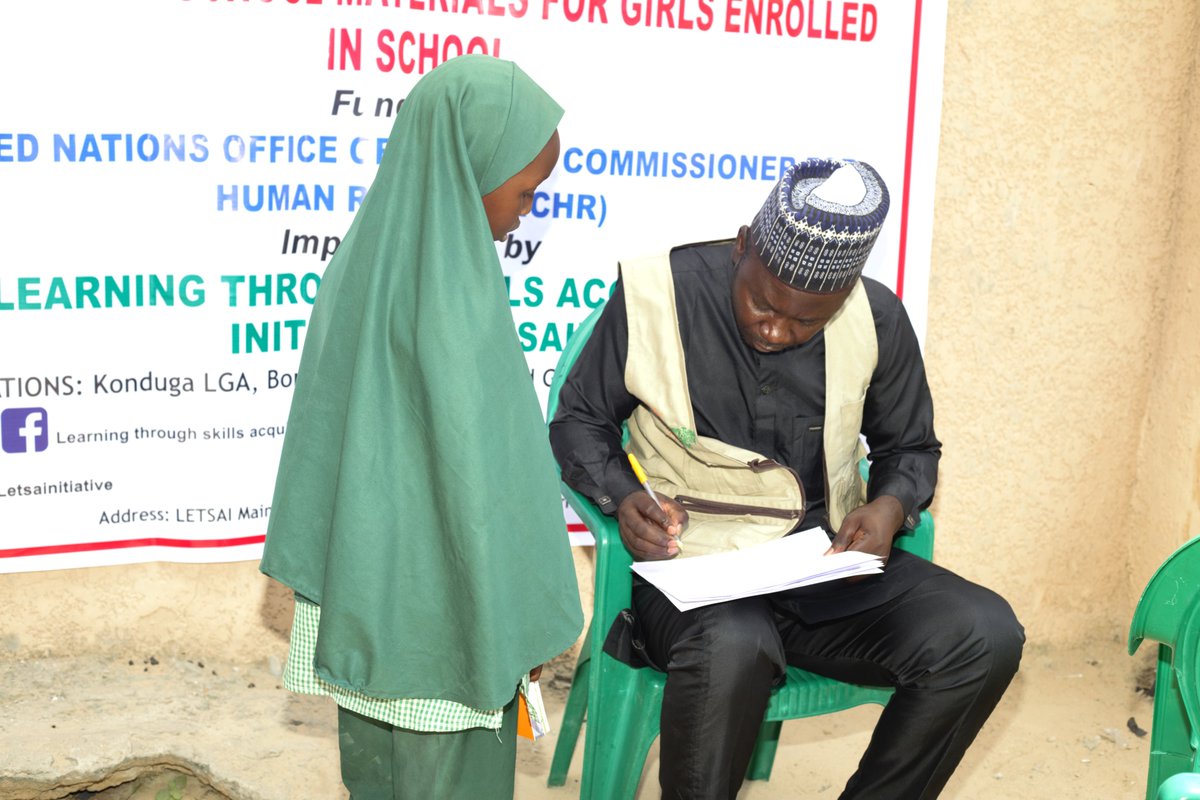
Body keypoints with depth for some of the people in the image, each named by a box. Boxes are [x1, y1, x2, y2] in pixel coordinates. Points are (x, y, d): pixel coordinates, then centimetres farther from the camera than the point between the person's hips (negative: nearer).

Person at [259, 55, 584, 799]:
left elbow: (333, 420, 8)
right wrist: (528, 615, -9)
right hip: (439, 597, -7)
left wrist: (315, 565, 18)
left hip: (361, 582, 8)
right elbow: (482, 466, -20)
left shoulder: (367, 254, 1)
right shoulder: (452, 296, -23)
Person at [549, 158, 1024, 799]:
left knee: (986, 635, -19)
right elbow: (578, 421, 5)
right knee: (733, 646, -39)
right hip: (690, 565, -3)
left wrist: (892, 506, -7)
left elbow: (910, 445, 16)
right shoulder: (653, 295, -8)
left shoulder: (877, 319, 0)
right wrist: (622, 496, -15)